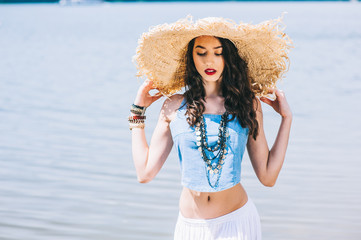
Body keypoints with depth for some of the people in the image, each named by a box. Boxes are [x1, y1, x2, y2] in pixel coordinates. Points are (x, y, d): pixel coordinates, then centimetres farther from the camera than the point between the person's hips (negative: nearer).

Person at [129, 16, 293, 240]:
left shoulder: (248, 104, -1)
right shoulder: (175, 106, -1)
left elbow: (268, 177, -3)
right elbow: (145, 172, -5)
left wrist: (287, 118, 0)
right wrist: (138, 110, 2)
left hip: (237, 221, 0)